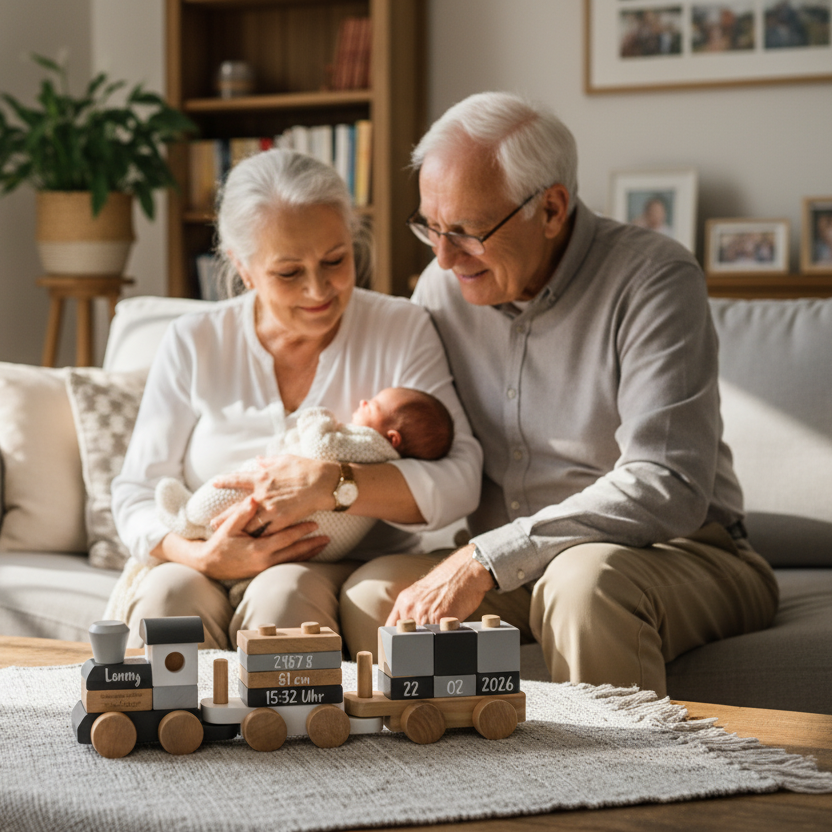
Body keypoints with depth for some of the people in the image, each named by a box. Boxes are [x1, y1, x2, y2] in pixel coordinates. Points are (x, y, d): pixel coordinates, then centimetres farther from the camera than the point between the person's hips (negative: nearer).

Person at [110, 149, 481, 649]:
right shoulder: (195, 344, 6)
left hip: (345, 573, -1)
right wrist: (202, 556, -18)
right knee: (169, 593, -33)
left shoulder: (402, 330, 2)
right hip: (213, 570, 1)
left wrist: (332, 484, -25)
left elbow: (459, 482, -10)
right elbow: (136, 494, 4)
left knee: (283, 595, -35)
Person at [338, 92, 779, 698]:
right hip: (513, 570, 5)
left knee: (584, 578, -36)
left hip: (675, 555, -5)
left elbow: (669, 490, -24)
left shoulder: (655, 279, -14)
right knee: (373, 592, -18)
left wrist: (487, 558, -26)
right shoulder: (444, 287, 4)